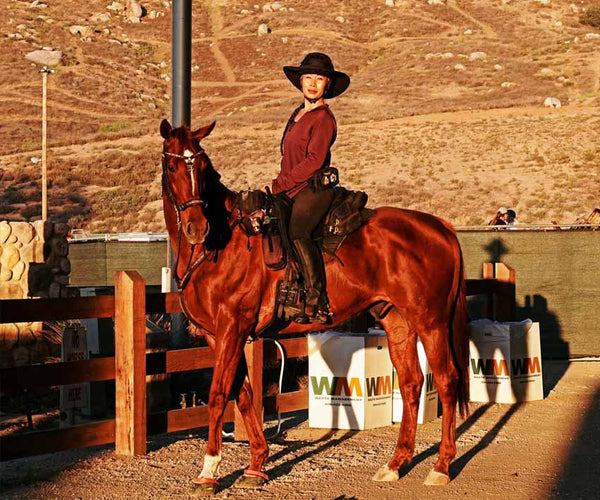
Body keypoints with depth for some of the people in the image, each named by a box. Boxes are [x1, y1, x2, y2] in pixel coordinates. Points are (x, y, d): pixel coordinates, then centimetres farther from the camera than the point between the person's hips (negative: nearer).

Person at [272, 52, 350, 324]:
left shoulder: (323, 118, -8)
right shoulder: (298, 114, 19)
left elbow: (313, 161, -16)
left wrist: (280, 184, -14)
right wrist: (279, 184, 14)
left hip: (313, 189, -9)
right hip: (292, 190, 10)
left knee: (297, 231, -30)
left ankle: (318, 304, -31)